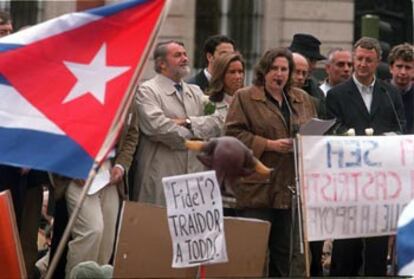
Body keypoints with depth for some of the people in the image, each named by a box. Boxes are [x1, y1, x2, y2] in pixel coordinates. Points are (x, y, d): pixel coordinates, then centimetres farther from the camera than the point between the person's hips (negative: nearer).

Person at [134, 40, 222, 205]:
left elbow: (218, 122, 8)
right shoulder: (148, 90, -1)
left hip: (195, 173, 6)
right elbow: (156, 126, -16)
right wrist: (196, 137, -4)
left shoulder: (195, 92, 21)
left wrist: (188, 122, -10)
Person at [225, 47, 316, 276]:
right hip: (258, 188, -5)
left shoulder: (302, 99, 17)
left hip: (292, 188, 5)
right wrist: (269, 144, -14)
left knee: (289, 253, 5)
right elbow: (233, 134, -7)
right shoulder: (245, 98, 2)